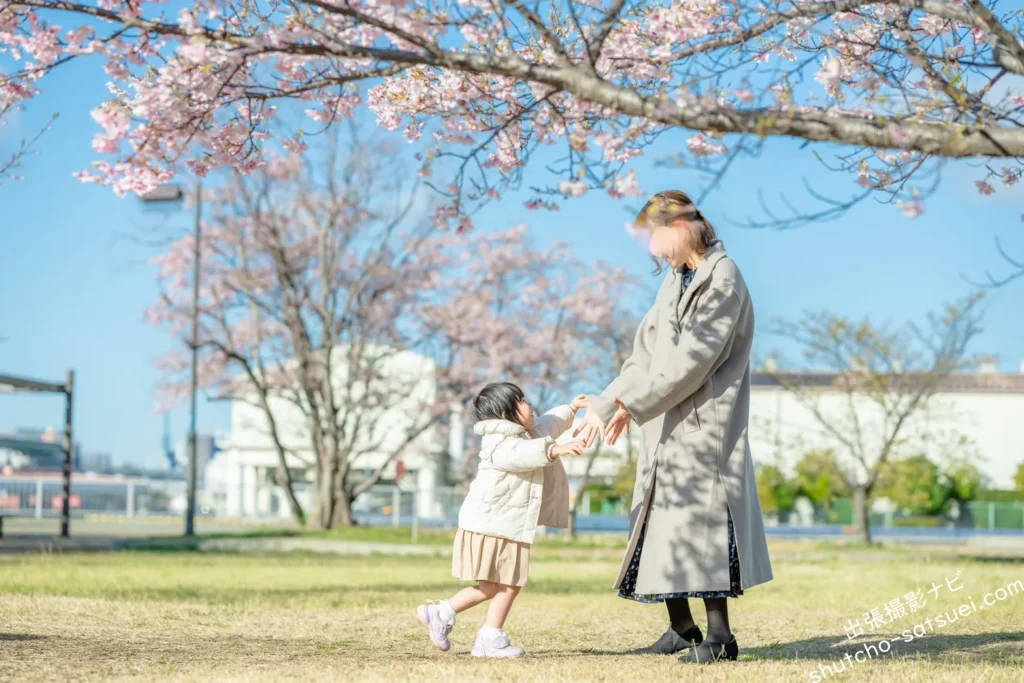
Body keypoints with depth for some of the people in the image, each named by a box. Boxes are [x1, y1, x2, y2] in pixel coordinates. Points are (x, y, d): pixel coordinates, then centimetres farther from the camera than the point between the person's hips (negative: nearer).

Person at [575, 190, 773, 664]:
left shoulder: (722, 280, -13)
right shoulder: (676, 279, 14)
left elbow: (690, 362, -19)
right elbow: (647, 350, 13)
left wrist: (627, 404, -18)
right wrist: (611, 402, 1)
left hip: (702, 425, -9)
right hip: (664, 426, 9)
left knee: (701, 521, -9)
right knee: (662, 523, 10)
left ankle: (719, 634, -2)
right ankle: (681, 628, 19)